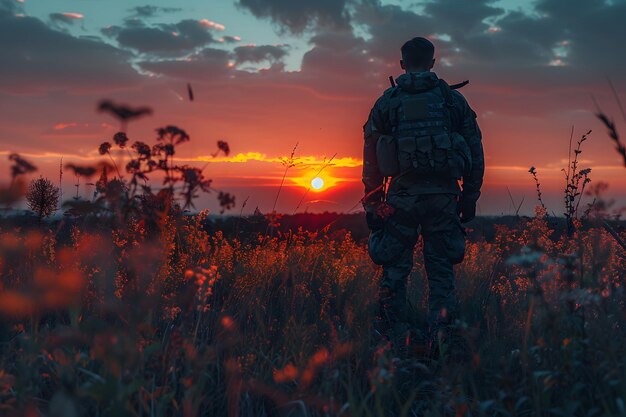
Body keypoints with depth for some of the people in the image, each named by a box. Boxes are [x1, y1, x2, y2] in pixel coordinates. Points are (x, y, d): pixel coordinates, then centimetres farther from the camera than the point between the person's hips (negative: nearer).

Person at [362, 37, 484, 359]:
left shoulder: (386, 102, 8)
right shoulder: (454, 100, 9)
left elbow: (371, 159, 6)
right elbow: (475, 153, 8)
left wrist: (372, 204, 11)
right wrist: (470, 198, 13)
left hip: (402, 195, 0)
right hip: (443, 195, 1)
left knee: (395, 270, 8)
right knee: (440, 269, 9)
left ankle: (393, 341, 8)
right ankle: (441, 336, 2)